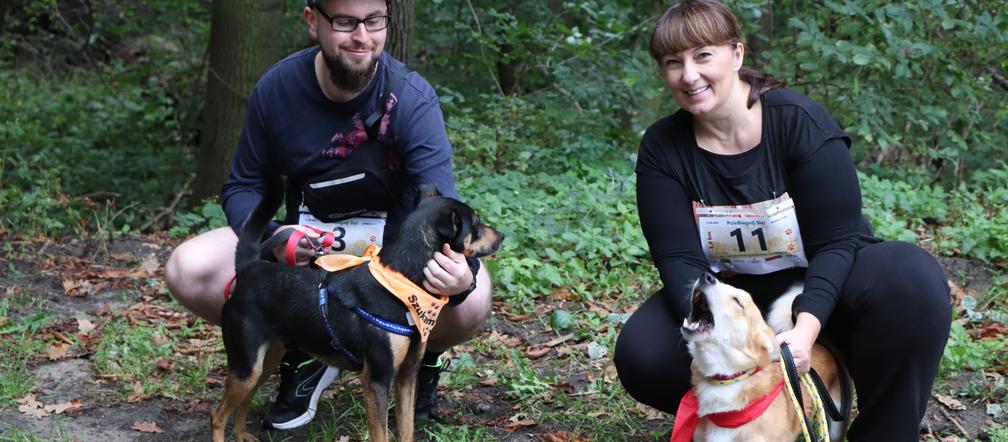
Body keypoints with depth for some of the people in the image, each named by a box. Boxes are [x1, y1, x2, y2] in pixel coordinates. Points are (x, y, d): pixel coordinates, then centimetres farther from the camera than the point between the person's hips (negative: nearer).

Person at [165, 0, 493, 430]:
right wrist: (274, 236, -27)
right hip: (305, 242, 2)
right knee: (187, 269, -21)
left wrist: (461, 270, -52)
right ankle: (304, 357, 3)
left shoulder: (412, 97, -20)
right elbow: (242, 189, -2)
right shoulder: (278, 87, -12)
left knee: (471, 298, -34)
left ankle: (423, 357, 6)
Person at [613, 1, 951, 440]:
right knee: (641, 354, -24)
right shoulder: (663, 148, -9)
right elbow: (679, 258, -15)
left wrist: (806, 328, -34)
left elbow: (836, 241, -19)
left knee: (911, 278, -33)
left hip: (820, 290, -2)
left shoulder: (799, 120, -17)